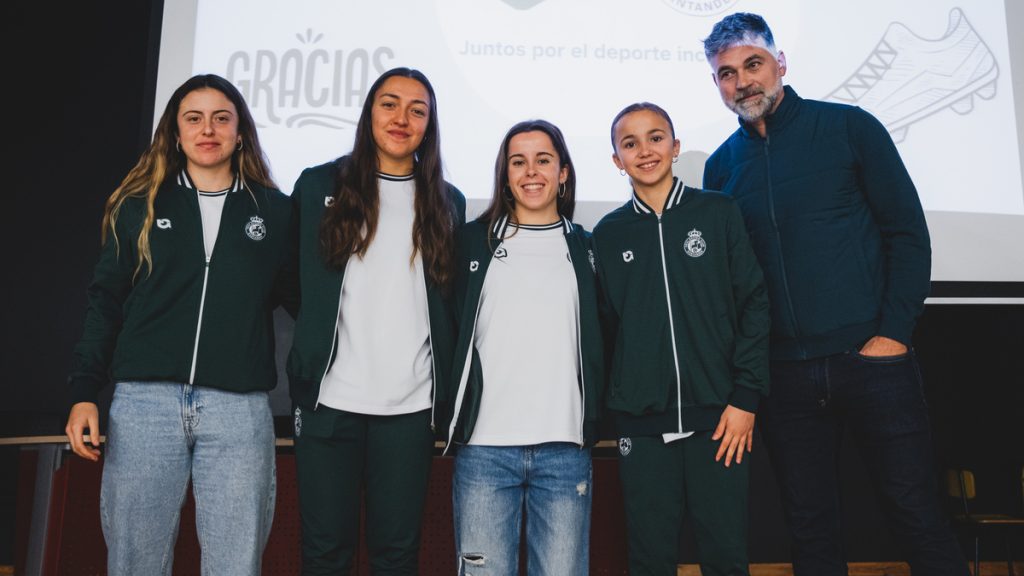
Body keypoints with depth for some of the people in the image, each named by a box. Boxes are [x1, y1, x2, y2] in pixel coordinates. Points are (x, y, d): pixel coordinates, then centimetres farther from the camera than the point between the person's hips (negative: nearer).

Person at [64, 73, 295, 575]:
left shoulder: (275, 212, 10)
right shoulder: (139, 206, 11)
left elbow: (301, 300, 11)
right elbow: (104, 304, 11)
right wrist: (84, 394, 2)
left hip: (239, 409, 0)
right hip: (144, 402, 1)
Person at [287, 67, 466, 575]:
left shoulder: (447, 202, 9)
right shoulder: (318, 185, 5)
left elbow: (451, 303, 11)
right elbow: (294, 282, 7)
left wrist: (447, 392, 6)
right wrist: (302, 369, 2)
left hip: (411, 403, 1)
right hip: (329, 397, -1)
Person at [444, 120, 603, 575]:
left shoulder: (585, 247, 11)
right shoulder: (473, 240, 7)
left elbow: (601, 340, 17)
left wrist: (593, 422, 9)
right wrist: (448, 416, 5)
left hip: (565, 450, 1)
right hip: (484, 448, 0)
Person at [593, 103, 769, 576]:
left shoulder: (718, 212, 4)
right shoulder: (608, 233, 8)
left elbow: (753, 303, 1)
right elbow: (603, 326, 10)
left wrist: (746, 398, -5)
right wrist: (606, 408, 4)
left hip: (718, 416, -1)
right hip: (641, 422, 1)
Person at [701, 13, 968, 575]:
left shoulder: (848, 127, 2)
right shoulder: (721, 165, 10)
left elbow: (908, 233, 0)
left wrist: (893, 334, -9)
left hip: (871, 359, -2)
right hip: (784, 375, 3)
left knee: (917, 517, 3)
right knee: (810, 527, 11)